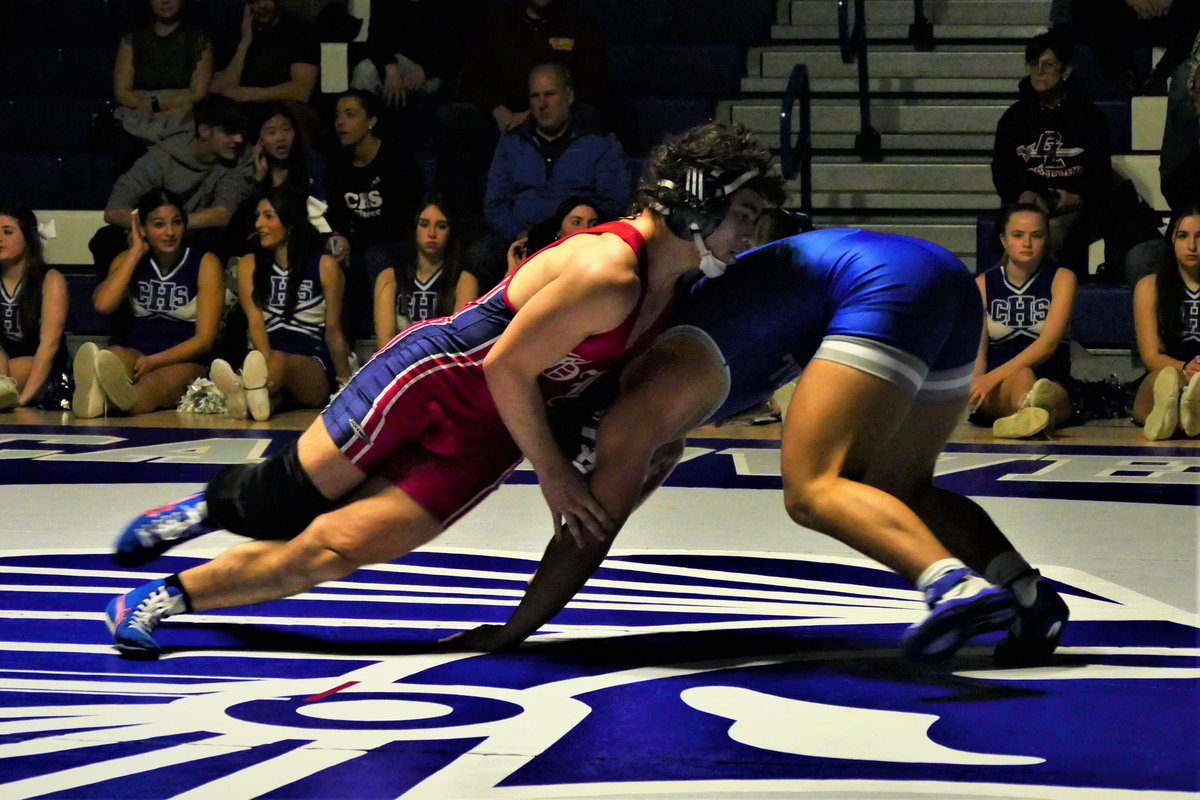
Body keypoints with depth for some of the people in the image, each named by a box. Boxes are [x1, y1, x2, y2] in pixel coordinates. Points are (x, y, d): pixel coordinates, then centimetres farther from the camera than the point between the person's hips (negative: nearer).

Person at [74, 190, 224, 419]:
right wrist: (137, 251, -1)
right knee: (115, 356, -35)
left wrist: (153, 361, -19)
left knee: (158, 381, -39)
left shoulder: (205, 264, 3)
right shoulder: (128, 260, 12)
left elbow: (204, 339, -5)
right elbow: (103, 304, -8)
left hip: (186, 363, -3)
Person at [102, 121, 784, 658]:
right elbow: (507, 368, -23)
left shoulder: (676, 283, -2)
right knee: (284, 500, 7)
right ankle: (207, 506, 38)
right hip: (431, 381, -6)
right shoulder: (607, 273, -28)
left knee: (332, 550, 0)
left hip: (482, 444, 6)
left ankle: (172, 597, 16)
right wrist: (552, 473, -15)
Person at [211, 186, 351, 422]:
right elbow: (255, 322, 2)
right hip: (271, 364, 2)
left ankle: (246, 397, -71)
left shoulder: (324, 266, 8)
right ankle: (262, 395, -73)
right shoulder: (249, 264, 15)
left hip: (314, 369, -2)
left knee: (281, 360, -39)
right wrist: (267, 367, -16)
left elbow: (333, 331, 9)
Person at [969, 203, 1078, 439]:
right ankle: (1032, 418, -73)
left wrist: (993, 377, -23)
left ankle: (1028, 416, -75)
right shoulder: (983, 285, 11)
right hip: (995, 395, 0)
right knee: (1022, 376, -38)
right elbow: (977, 352, 1)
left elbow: (1049, 342, -11)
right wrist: (976, 385, -24)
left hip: (1051, 385, 0)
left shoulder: (1062, 279, 5)